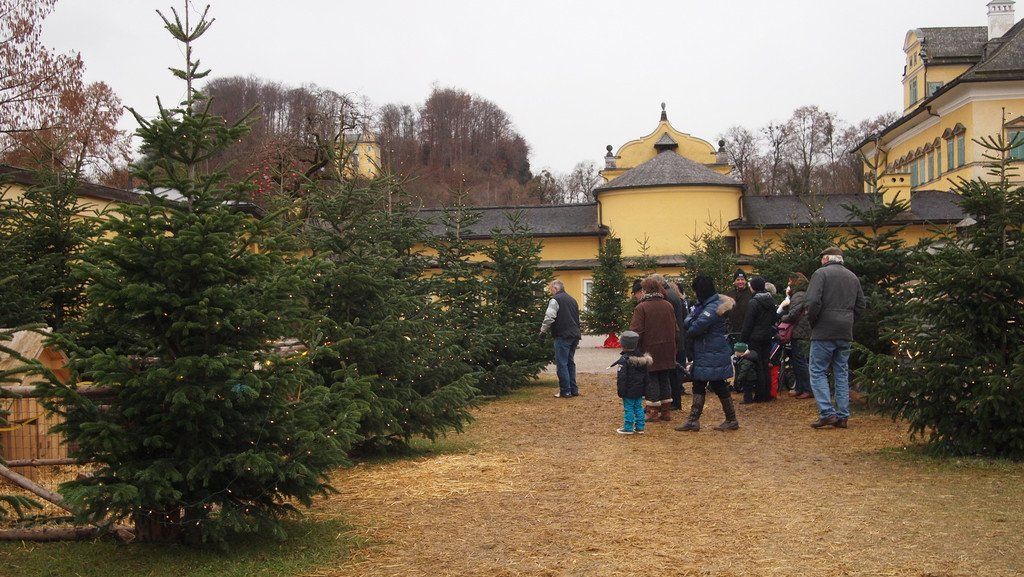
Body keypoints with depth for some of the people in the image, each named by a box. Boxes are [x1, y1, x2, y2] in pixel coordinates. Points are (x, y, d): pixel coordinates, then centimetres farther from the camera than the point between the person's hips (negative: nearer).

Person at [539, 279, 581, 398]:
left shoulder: (555, 300, -7)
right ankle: (574, 390, 17)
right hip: (575, 335, 8)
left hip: (563, 336, -8)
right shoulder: (572, 300, 19)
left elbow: (549, 317, -16)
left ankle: (565, 391, -4)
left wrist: (543, 330, -2)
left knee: (562, 364, -3)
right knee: (570, 363, 16)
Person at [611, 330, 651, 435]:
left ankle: (628, 428, 5)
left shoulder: (624, 359, -17)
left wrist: (620, 390, -12)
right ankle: (640, 427, 17)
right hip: (640, 390, 7)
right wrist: (644, 388, 20)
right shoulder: (642, 358, 6)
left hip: (629, 391, -7)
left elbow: (622, 377, -18)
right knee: (639, 407, 13)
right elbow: (645, 375, 13)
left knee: (628, 409, 0)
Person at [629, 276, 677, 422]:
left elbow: (636, 331, -17)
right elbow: (674, 328, 15)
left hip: (649, 350, -5)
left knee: (651, 379, 2)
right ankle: (666, 411, 17)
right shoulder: (668, 306, 6)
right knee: (664, 378, 13)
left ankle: (653, 412, 4)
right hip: (667, 350, 5)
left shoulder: (641, 307, -13)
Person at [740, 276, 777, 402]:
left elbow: (748, 323, -14)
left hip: (755, 337, -7)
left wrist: (743, 338, -9)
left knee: (758, 366, -2)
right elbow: (774, 319, 14)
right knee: (765, 365, 13)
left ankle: (759, 395, 0)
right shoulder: (771, 300, 7)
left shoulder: (754, 302, -15)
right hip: (768, 336, 7)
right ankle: (767, 394, 16)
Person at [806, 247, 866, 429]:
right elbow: (860, 306, 16)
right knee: (842, 374, 12)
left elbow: (813, 302, -16)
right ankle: (843, 416, 11)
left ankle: (827, 413, -10)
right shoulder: (853, 277, 15)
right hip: (845, 333, 6)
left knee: (818, 371, 1)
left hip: (824, 332, -6)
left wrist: (812, 322, -2)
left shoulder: (821, 273, -6)